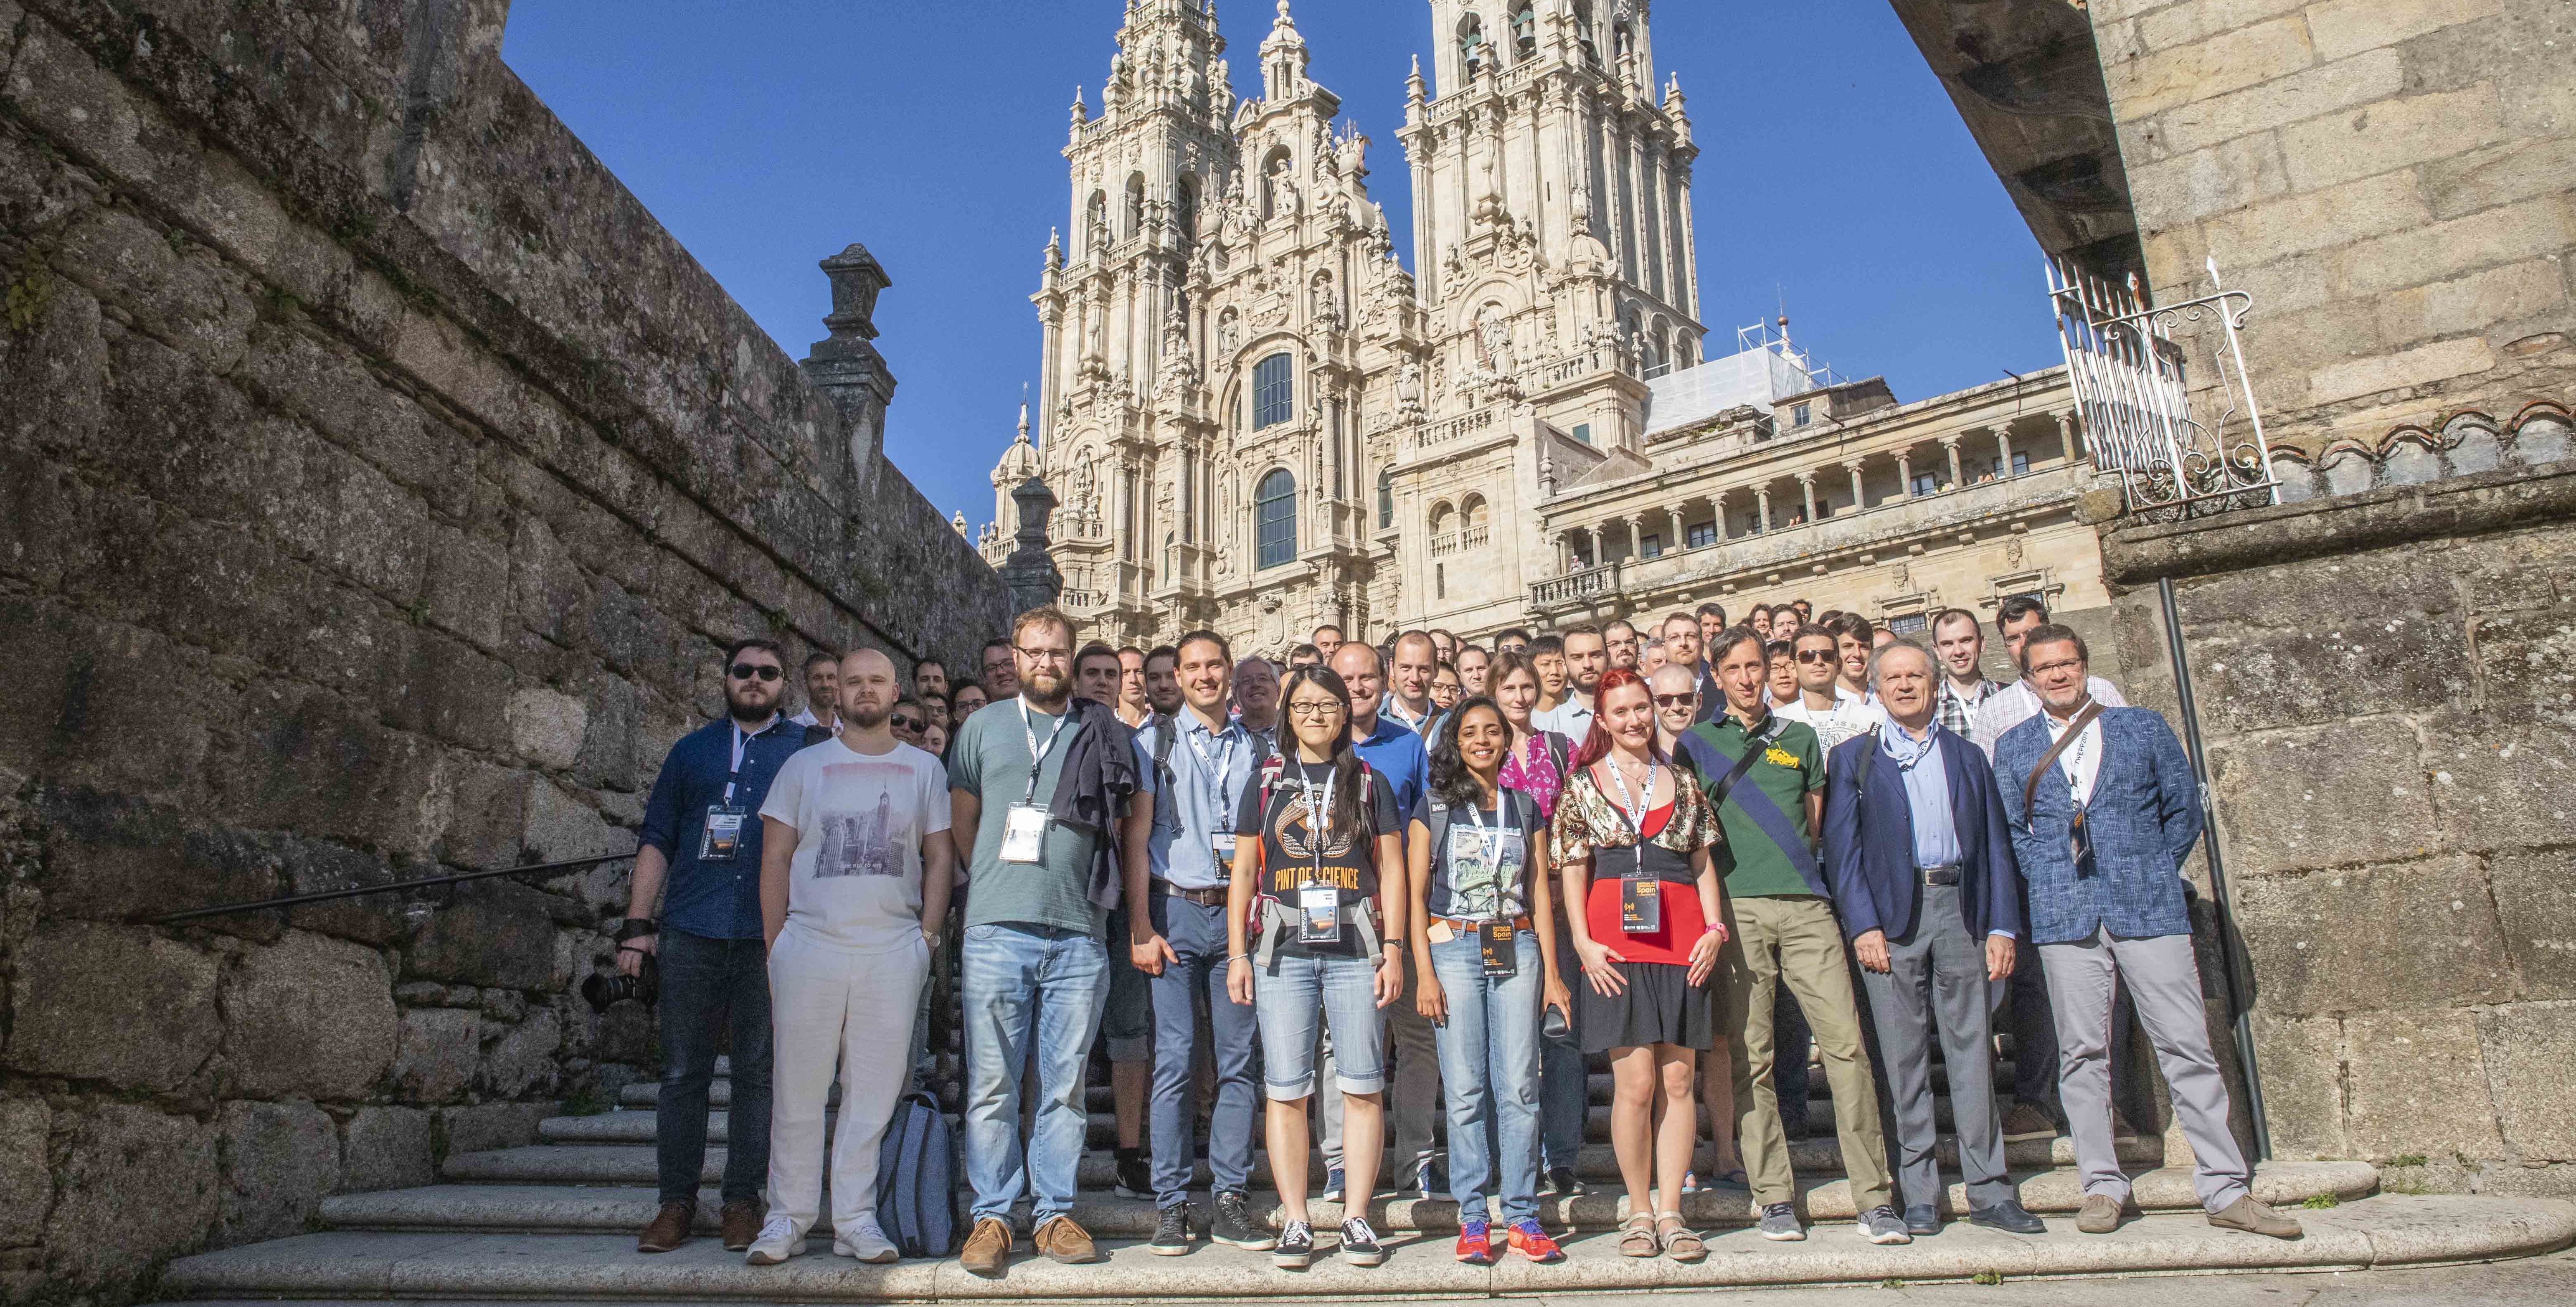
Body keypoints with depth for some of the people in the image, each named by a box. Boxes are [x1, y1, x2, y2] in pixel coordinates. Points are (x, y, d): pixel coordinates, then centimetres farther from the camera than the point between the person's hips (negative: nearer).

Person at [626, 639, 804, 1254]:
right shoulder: (692, 750, 16)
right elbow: (657, 840, 14)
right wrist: (637, 923, 5)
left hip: (769, 936, -1)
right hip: (691, 932, 1)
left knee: (757, 1070, 2)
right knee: (683, 1070, 3)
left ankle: (743, 1200, 11)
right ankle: (677, 1201, 12)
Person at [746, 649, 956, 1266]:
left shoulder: (925, 769, 11)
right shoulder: (804, 766, 10)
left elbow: (940, 857, 10)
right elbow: (775, 857, 7)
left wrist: (928, 937, 1)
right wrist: (777, 943, 0)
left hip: (894, 949, 0)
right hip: (809, 945, 0)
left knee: (874, 1088, 4)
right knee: (798, 1087, 3)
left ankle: (855, 1218, 14)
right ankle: (788, 1219, 15)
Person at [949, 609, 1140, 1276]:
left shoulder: (1104, 735, 10)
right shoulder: (984, 727, 11)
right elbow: (959, 824, 15)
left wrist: (1088, 888, 9)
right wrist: (994, 884, 10)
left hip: (1078, 935, 1)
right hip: (997, 930, 0)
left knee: (1065, 1086, 6)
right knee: (993, 1084, 2)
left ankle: (1054, 1213, 16)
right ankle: (992, 1216, 11)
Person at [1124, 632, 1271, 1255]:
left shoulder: (1253, 748, 14)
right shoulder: (1155, 740, 6)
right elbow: (1138, 837, 1)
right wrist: (1141, 927, -6)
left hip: (1237, 912, 3)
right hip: (1176, 909, -2)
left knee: (1238, 1059, 3)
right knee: (1175, 1059, -4)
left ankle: (1230, 1198, 11)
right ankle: (1170, 1203, 4)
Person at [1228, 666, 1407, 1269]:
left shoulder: (1370, 783, 12)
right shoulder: (1266, 783, 13)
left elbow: (1392, 872, 9)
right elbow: (1242, 873, 12)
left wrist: (1394, 949, 1)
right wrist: (1237, 954, 5)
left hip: (1355, 950, 0)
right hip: (1283, 949, 0)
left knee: (1363, 1086, -1)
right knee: (1286, 1089, 0)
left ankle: (1356, 1217, 10)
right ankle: (1295, 1221, 9)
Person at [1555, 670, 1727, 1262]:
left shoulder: (1682, 783, 15)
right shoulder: (1583, 785, 8)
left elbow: (1704, 862, 15)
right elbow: (1573, 870, 5)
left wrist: (1715, 929, 2)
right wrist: (1582, 941, -6)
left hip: (1681, 939, 2)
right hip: (1615, 940, -2)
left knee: (1677, 1080, 3)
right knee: (1635, 1082, -4)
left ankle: (1670, 1212, 13)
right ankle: (1639, 1212, 10)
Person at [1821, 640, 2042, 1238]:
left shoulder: (1968, 757, 17)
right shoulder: (1855, 758, 10)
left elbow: (1996, 844, 12)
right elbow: (1842, 847, 2)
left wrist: (2002, 925, 2)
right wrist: (1862, 925, -9)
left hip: (1961, 911, 2)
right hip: (1891, 918, -2)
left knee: (1973, 1053, 3)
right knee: (1902, 1060, 1)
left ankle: (1989, 1191, 11)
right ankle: (1919, 1195, 8)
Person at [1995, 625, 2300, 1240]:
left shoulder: (2144, 728, 10)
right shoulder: (2013, 747, 11)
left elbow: (2184, 809, 13)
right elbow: (2010, 830, 13)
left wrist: (2153, 874, 7)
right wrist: (2050, 881, 3)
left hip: (2150, 908, 0)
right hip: (2065, 917, 0)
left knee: (2187, 1046, -2)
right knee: (2083, 1052, 1)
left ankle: (2226, 1189, 5)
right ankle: (2103, 1187, 9)